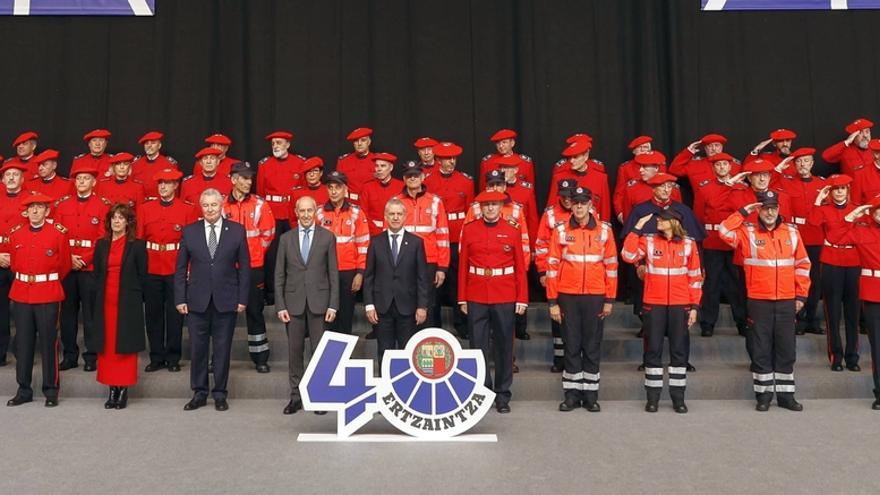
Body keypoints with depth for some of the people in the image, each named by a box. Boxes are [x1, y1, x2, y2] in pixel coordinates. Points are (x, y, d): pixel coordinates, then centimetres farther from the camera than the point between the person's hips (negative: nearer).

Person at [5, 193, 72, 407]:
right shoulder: (16, 234, 7)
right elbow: (12, 260, 21)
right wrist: (24, 277, 16)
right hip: (21, 294, 3)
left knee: (49, 343, 2)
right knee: (23, 343, 8)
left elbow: (65, 265, 5)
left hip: (48, 295, -3)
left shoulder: (58, 233, -3)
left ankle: (51, 391, 12)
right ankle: (24, 390, 20)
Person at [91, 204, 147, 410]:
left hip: (128, 304, -4)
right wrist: (100, 296, 7)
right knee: (107, 346, 4)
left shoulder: (137, 245, -1)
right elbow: (97, 274, 14)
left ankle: (123, 389, 7)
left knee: (125, 346, 0)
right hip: (105, 302, 4)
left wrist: (134, 298, -1)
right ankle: (112, 389, 12)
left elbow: (142, 275, 1)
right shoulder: (101, 244, 10)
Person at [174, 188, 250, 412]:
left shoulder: (237, 230, 2)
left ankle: (220, 394, 18)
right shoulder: (189, 231, 5)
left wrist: (242, 298, -2)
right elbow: (181, 268, 6)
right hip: (197, 301, 1)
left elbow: (244, 266, 3)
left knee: (222, 348, 6)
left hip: (226, 300, -1)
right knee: (197, 348, 6)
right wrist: (180, 299, 0)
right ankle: (199, 393, 20)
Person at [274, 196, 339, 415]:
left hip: (318, 302, -1)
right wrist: (280, 306, -1)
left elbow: (333, 273, 2)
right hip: (293, 302, 1)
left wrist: (333, 305, -4)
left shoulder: (327, 237, 3)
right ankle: (296, 396, 15)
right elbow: (279, 274, 6)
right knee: (295, 351, 6)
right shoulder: (286, 238, 7)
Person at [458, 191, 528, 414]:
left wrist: (522, 299, -1)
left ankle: (502, 395, 18)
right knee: (478, 345, 5)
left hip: (505, 297, 0)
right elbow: (462, 265, 5)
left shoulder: (512, 230, 2)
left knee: (504, 345, 6)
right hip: (476, 297, 0)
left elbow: (520, 267, 3)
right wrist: (462, 298, 2)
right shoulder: (469, 230, 3)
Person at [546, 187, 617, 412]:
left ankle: (590, 394, 18)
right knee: (571, 345, 6)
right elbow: (552, 266, 0)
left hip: (595, 296, 0)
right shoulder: (560, 231, 0)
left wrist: (610, 300, 2)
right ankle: (572, 394, 16)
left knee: (593, 346, 7)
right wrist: (552, 301, -3)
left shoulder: (604, 230, 2)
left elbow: (611, 266, 4)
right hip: (568, 297, 0)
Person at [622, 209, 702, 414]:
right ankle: (652, 396, 16)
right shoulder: (648, 241, 1)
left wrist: (694, 306, 2)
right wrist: (637, 228, -14)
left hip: (680, 305, 1)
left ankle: (678, 397, 19)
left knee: (679, 350, 7)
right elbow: (628, 256, -15)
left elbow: (695, 276, 6)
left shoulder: (688, 243, 3)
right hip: (654, 304, 0)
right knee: (653, 349, 5)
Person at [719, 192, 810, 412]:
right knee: (761, 350, 5)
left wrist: (801, 294, 6)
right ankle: (764, 394, 16)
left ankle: (786, 395, 21)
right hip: (759, 302, -2)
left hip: (786, 302, 3)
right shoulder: (747, 232, -2)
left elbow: (802, 264, 10)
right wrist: (743, 212, -14)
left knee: (786, 350, 9)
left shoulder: (791, 232, 6)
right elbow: (725, 231, -20)